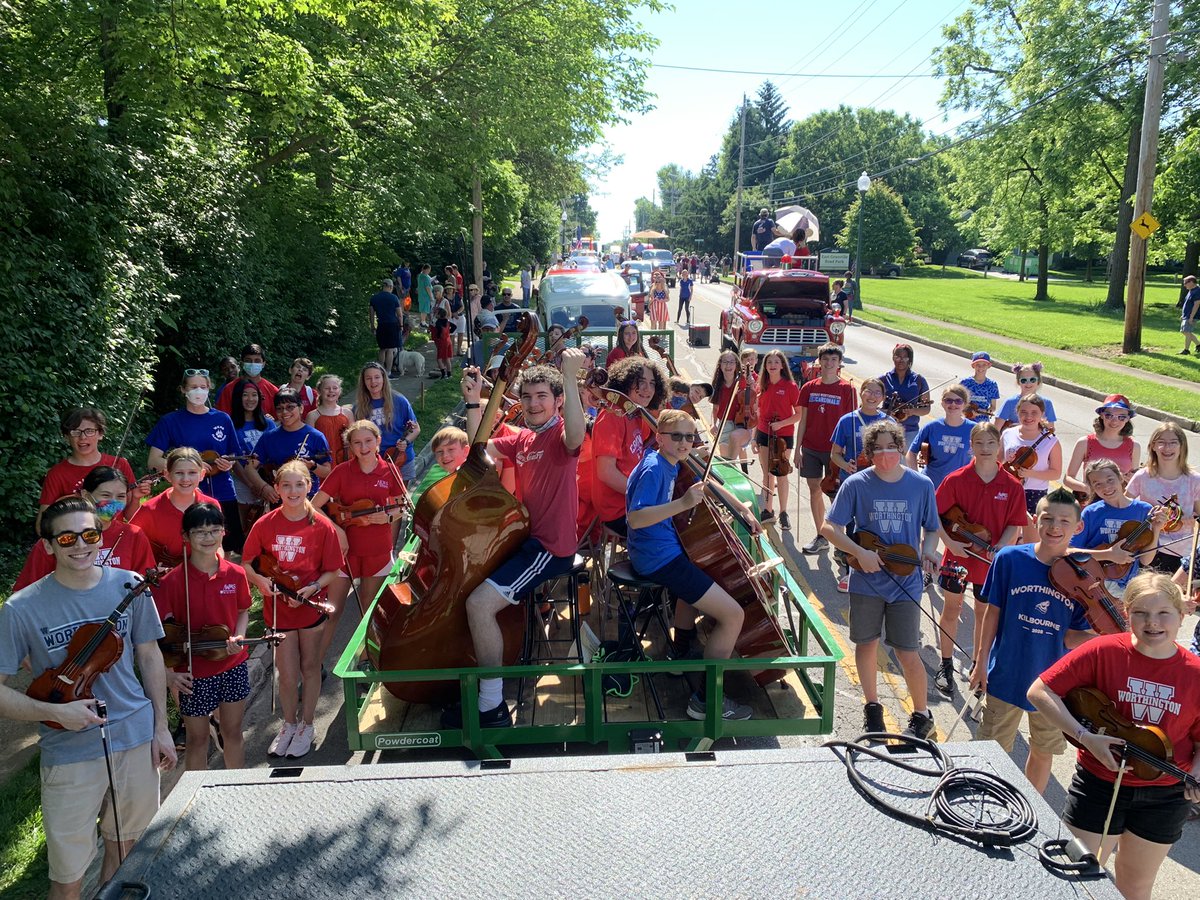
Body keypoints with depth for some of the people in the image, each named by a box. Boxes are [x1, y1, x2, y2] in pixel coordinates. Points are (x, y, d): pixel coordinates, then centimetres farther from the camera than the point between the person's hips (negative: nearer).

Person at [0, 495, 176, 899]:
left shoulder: (129, 586, -5)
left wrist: (161, 727, 5)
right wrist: (56, 712, -23)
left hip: (137, 739, 3)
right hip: (70, 754, -2)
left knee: (125, 847, 20)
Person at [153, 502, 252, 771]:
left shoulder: (236, 574, -4)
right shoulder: (173, 581, -14)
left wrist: (239, 637, -9)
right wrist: (168, 673, -18)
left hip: (233, 665, 3)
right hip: (193, 671, -3)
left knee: (233, 732, 17)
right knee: (197, 739, 11)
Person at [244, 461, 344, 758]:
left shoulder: (322, 527, -12)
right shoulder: (264, 525, -8)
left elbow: (332, 571, -6)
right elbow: (247, 563, 2)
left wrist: (311, 589, -22)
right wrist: (259, 580, -18)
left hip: (311, 606, -1)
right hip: (278, 607, 1)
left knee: (310, 666, 14)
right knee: (287, 673, 7)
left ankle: (306, 726, 33)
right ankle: (289, 725, 33)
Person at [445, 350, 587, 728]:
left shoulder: (560, 435, -13)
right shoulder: (522, 439, 12)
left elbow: (575, 436, -38)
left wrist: (571, 377, -43)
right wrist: (473, 401, 6)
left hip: (550, 548, -10)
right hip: (527, 537, 10)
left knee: (480, 603, -24)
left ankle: (492, 706, -13)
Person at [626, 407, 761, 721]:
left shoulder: (672, 464, 7)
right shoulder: (653, 469, -20)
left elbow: (707, 484, 21)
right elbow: (635, 518, -31)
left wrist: (744, 509, 12)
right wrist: (682, 503, -38)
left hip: (667, 548, 11)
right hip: (658, 559, -11)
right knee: (733, 615, -13)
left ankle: (681, 650, 49)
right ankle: (705, 699, -3)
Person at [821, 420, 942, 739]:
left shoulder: (921, 485, -4)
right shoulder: (856, 484, -8)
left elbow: (932, 528, 8)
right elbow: (829, 527, -7)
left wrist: (928, 550, -13)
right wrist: (860, 553, -19)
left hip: (906, 582, 0)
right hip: (866, 581, 1)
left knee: (908, 654, 0)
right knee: (866, 643, 15)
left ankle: (921, 714, 25)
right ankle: (872, 705, 38)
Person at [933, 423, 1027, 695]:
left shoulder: (1012, 486, -7)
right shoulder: (956, 479, -11)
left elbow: (1015, 525, -3)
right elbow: (935, 514, -6)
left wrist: (1000, 547, -19)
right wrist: (950, 542, -17)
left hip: (991, 560, 1)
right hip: (958, 554, -1)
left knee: (985, 614, 14)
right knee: (951, 609, 10)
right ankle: (945, 666, 26)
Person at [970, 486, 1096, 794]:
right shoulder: (1009, 558, -13)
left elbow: (1073, 637, -8)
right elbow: (993, 611, -3)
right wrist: (981, 661, -1)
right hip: (1005, 675, -1)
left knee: (1043, 752, 20)